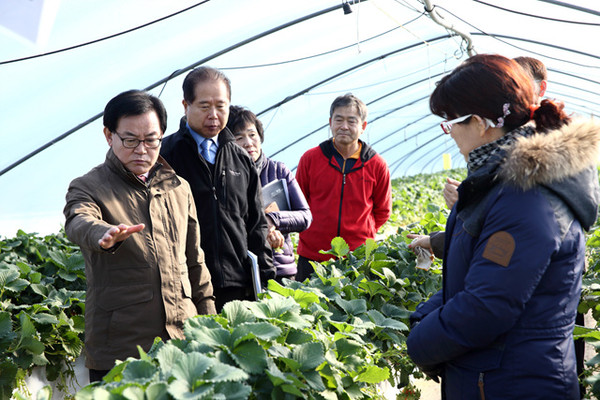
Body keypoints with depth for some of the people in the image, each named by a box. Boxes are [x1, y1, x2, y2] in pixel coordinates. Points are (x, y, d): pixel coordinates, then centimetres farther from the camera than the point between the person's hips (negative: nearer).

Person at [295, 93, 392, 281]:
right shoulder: (310, 158, 2)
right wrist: (309, 231, 5)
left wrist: (363, 234, 4)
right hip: (311, 256, 1)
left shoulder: (377, 165, 1)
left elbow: (382, 210, 13)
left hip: (359, 257, 0)